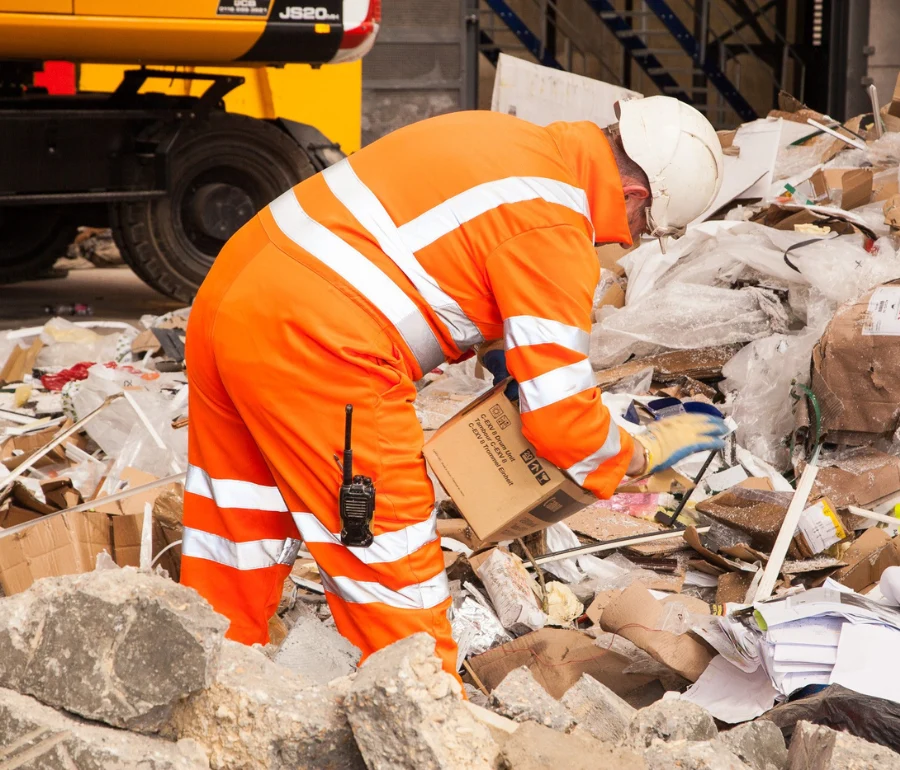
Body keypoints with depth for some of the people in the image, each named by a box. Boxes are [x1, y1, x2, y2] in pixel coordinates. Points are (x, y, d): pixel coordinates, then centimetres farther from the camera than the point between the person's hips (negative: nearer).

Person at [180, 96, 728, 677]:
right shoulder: (552, 228, -12)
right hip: (314, 347, -9)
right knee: (393, 561, 4)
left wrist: (505, 348, 22)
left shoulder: (511, 139, 14)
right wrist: (643, 455, 9)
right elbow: (560, 415, -10)